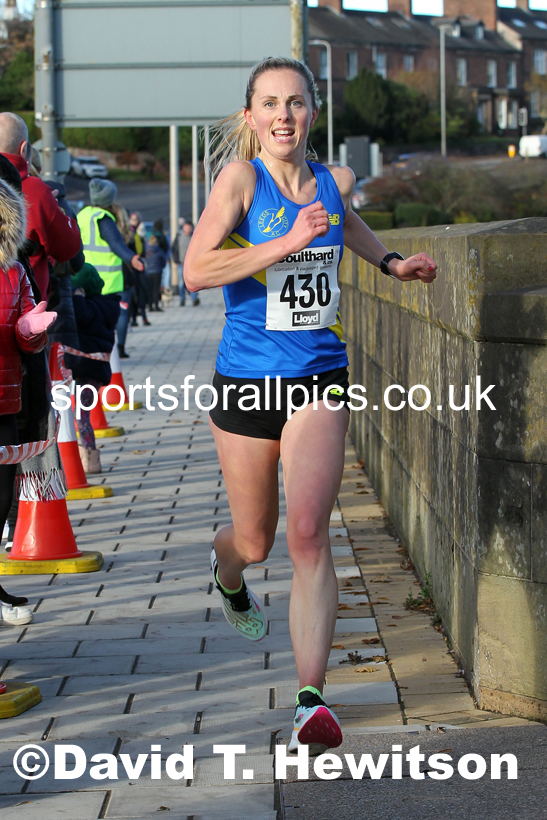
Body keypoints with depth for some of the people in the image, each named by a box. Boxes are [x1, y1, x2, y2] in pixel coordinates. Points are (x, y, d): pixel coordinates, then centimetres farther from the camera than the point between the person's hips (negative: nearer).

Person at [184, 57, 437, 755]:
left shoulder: (334, 181, 5)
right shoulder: (241, 176, -9)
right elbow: (196, 270, -23)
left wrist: (391, 263, 22)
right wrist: (290, 242, -25)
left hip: (320, 380, 2)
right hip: (246, 381, -2)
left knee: (308, 535, -15)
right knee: (255, 541, 14)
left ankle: (311, 701, -17)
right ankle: (227, 572, 53)